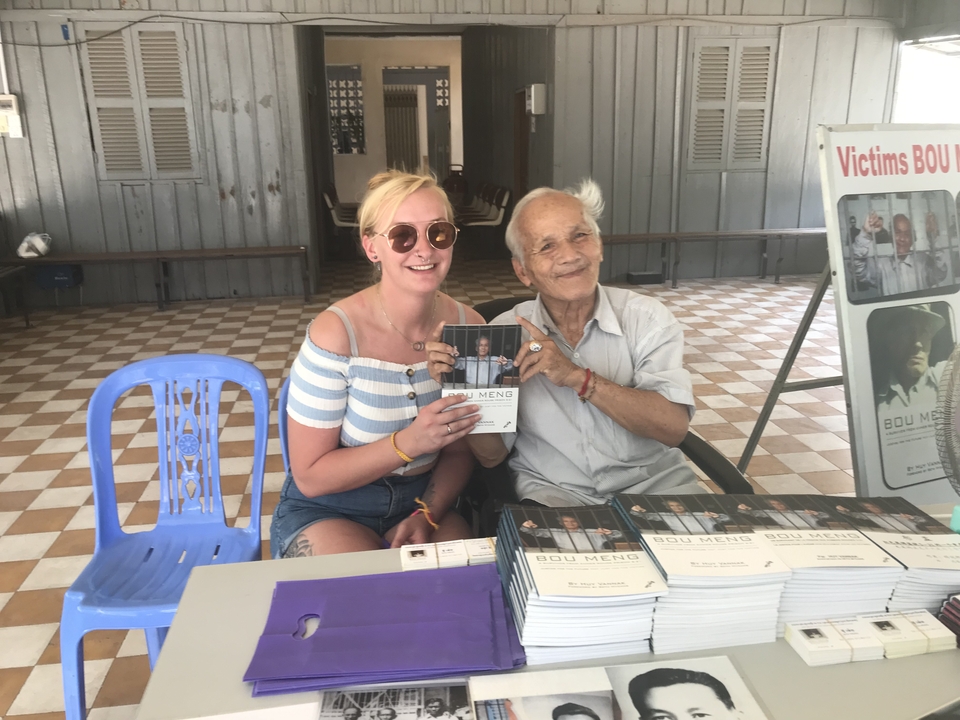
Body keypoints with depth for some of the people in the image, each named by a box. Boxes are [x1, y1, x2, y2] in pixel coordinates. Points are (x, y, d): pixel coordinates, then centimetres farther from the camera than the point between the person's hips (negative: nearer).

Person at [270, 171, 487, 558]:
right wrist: (408, 443, -28)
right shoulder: (334, 333, -21)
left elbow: (460, 449, 3)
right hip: (327, 511, -3)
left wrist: (426, 516, -13)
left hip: (425, 501, 4)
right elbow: (310, 477, -16)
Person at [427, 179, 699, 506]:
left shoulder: (647, 318, -3)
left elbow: (674, 427, -16)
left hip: (652, 481, 2)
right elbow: (491, 455, 0)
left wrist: (577, 377, -23)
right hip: (552, 491, -1)